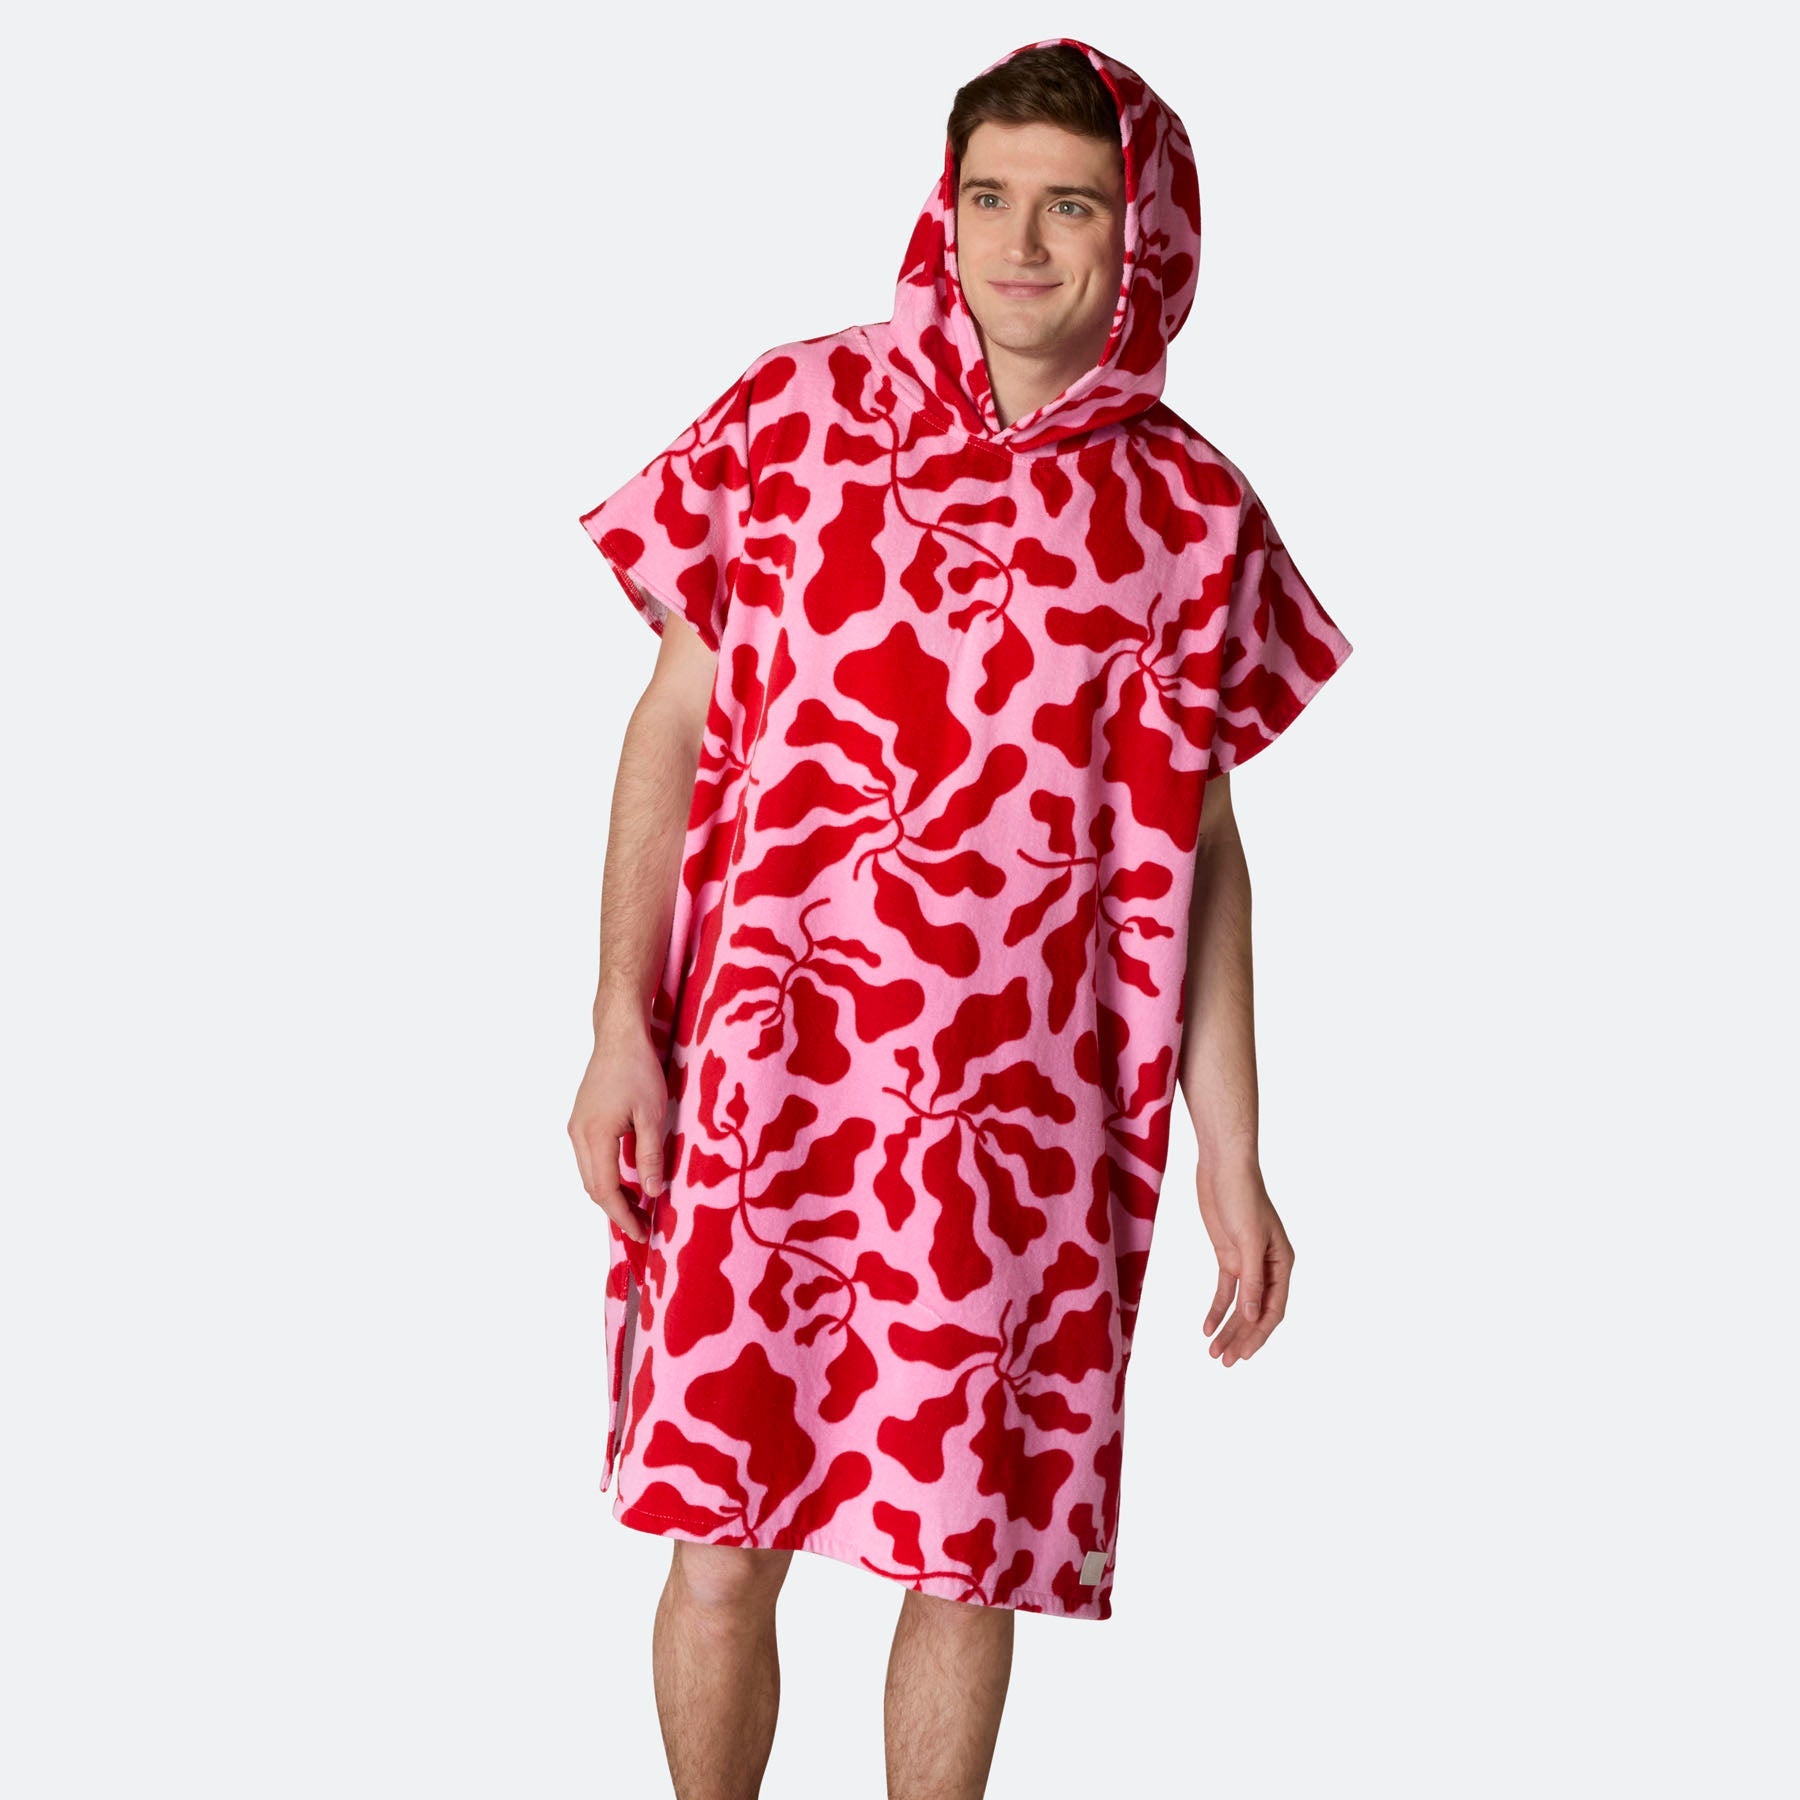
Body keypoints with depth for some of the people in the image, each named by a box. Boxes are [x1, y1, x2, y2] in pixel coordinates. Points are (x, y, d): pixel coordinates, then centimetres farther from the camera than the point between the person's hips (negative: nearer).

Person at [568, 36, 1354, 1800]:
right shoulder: (789, 417, 1)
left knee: (966, 1558, 8)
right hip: (761, 1076, 0)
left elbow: (1196, 848, 6)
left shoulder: (1187, 515, 2)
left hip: (1018, 1120, 0)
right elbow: (673, 725, 4)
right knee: (715, 1543, 3)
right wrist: (620, 1024, -2)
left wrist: (1231, 1159, 4)